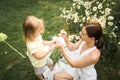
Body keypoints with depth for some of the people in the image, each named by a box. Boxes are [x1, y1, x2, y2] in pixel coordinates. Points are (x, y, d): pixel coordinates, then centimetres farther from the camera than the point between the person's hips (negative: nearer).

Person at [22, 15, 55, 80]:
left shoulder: (37, 36, -21)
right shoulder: (31, 45, -47)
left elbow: (42, 42, 1)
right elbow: (38, 56, -38)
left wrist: (50, 42, -15)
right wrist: (49, 50, -38)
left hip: (44, 58, 7)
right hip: (38, 63, -7)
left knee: (51, 63, 34)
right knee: (39, 72, 26)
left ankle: (51, 70, 68)